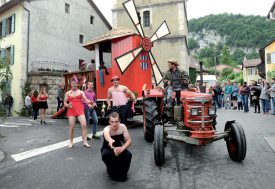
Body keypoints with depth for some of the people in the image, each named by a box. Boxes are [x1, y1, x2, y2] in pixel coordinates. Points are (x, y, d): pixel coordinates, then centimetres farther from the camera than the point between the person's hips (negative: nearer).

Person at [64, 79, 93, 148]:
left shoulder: (81, 92, 8)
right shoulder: (68, 93, 11)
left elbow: (85, 100, -4)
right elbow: (65, 102, 12)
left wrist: (90, 102, -26)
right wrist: (67, 105, -11)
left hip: (80, 110, 0)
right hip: (71, 111, 1)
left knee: (84, 125, -10)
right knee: (71, 127, 3)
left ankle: (85, 142, -2)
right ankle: (71, 142, 20)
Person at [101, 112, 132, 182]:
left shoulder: (122, 127, -21)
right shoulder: (106, 129, -31)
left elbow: (129, 140, -21)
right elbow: (107, 136, -56)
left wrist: (122, 148, -41)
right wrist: (110, 141, -80)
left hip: (118, 148, 2)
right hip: (107, 149, -1)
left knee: (128, 155, -28)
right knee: (105, 155, -35)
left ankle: (122, 173, 0)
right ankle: (112, 172, -4)